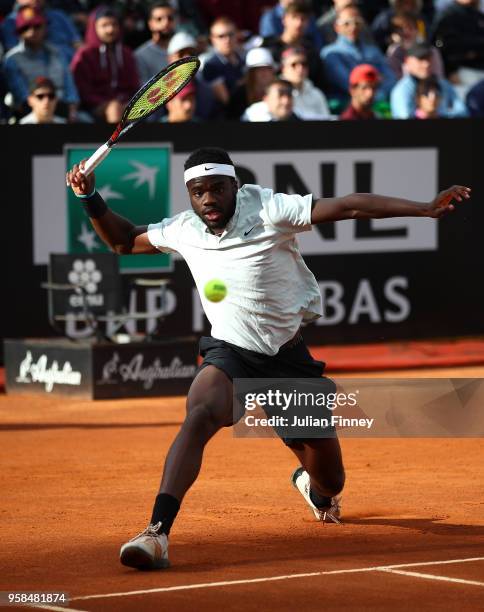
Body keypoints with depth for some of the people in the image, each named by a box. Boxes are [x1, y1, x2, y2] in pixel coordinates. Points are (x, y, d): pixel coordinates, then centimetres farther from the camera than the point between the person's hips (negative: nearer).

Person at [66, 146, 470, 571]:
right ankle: (156, 534, -42)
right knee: (199, 415, -35)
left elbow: (349, 207, -20)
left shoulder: (268, 210, -15)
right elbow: (124, 240, 16)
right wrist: (91, 198, 1)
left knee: (330, 483, 10)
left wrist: (427, 209, -27)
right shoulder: (183, 231, -1)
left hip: (290, 359, -1)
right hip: (231, 357, 1)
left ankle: (313, 486, 52)